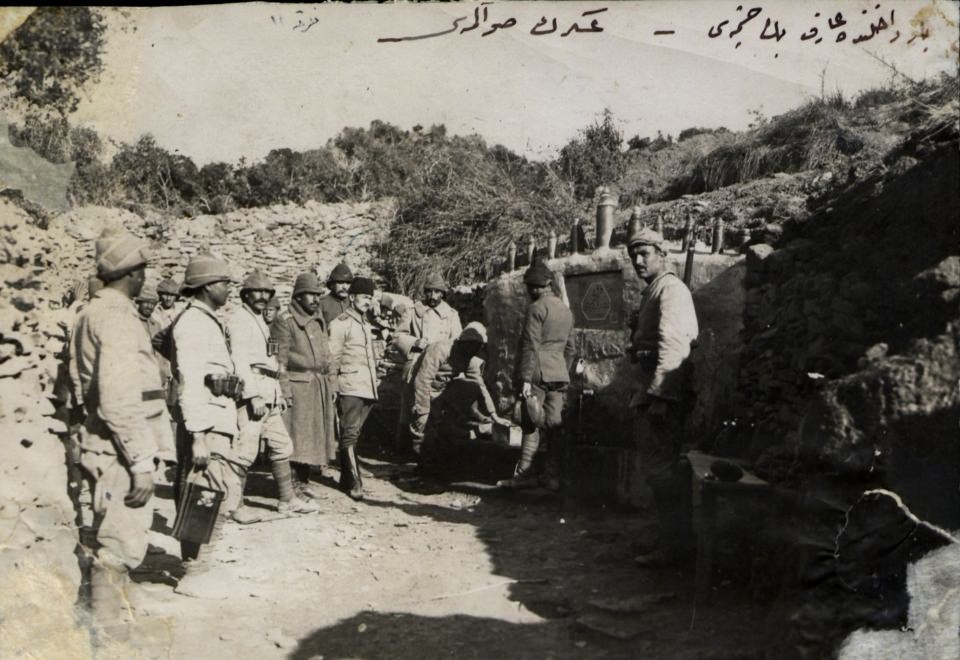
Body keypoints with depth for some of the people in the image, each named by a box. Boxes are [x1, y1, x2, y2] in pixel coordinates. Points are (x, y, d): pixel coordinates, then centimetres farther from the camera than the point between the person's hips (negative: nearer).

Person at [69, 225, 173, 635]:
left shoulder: (92, 313, 13)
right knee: (122, 545, -3)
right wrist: (142, 461, -21)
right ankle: (109, 631, 5)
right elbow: (120, 400, -24)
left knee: (112, 540, 20)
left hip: (101, 448, 10)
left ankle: (106, 626, 33)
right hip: (120, 453, -10)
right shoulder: (117, 316, -17)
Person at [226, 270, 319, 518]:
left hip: (268, 393, 10)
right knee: (246, 449, -9)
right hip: (250, 389, -10)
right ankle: (233, 504, -1)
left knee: (281, 445, 12)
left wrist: (278, 394, 19)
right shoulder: (239, 319, -6)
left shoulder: (260, 321, 23)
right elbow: (239, 360, -16)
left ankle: (287, 499, 20)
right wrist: (253, 395, -22)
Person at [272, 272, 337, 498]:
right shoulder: (284, 322, -7)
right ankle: (290, 486, 0)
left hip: (319, 386, 8)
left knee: (313, 434, 10)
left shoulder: (319, 322, 17)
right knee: (295, 434, -6)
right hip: (297, 385, -7)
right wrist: (284, 390, -18)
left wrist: (328, 386, 16)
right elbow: (279, 359, -12)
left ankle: (303, 480, 20)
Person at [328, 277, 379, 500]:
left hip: (368, 388, 8)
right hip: (350, 387, -8)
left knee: (353, 433, 12)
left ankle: (345, 478, 19)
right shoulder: (341, 323, -5)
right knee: (350, 434, -8)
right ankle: (354, 482, -9)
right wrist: (332, 387, -10)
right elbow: (333, 357, -7)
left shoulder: (366, 325, 20)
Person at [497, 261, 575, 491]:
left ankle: (524, 474, -3)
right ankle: (553, 476, 7)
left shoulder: (537, 308, -7)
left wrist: (525, 379, -15)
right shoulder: (566, 310, 17)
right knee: (555, 425, 6)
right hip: (559, 374, 7)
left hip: (539, 373, -7)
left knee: (531, 424, -4)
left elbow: (531, 345, -14)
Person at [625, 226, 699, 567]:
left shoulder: (670, 288, -11)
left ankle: (671, 545, -1)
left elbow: (672, 343, -23)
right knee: (656, 468, 16)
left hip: (663, 394, -10)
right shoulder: (652, 291, 21)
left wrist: (659, 393, -28)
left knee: (660, 469, -8)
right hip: (648, 391, 10)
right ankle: (670, 536, 26)